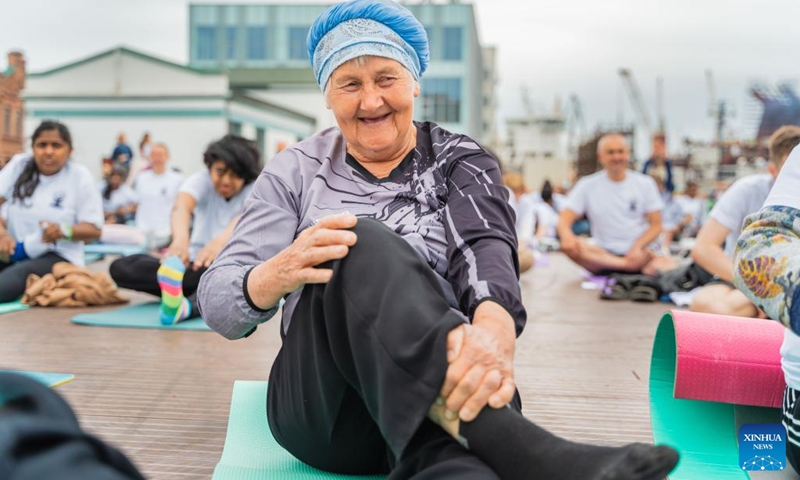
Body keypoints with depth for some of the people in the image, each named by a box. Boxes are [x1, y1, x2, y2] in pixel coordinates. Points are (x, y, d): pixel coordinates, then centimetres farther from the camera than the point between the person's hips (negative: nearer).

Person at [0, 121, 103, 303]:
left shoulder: (80, 176, -5)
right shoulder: (18, 165, 4)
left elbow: (94, 230, -5)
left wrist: (64, 231, -25)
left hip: (57, 257, -4)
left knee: (20, 273, -36)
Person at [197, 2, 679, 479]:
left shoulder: (460, 161, 11)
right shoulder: (295, 171, 12)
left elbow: (484, 248, -10)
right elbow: (216, 302, 4)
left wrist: (495, 324, -36)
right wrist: (278, 274, -22)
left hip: (443, 388, -1)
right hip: (326, 404, 2)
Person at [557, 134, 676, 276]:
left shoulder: (645, 183, 5)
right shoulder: (587, 186, 3)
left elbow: (656, 225, 4)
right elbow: (564, 221, -5)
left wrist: (637, 248, -16)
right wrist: (567, 236, -30)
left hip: (643, 251, -2)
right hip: (605, 255, 2)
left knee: (668, 267, -35)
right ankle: (638, 266, -31)